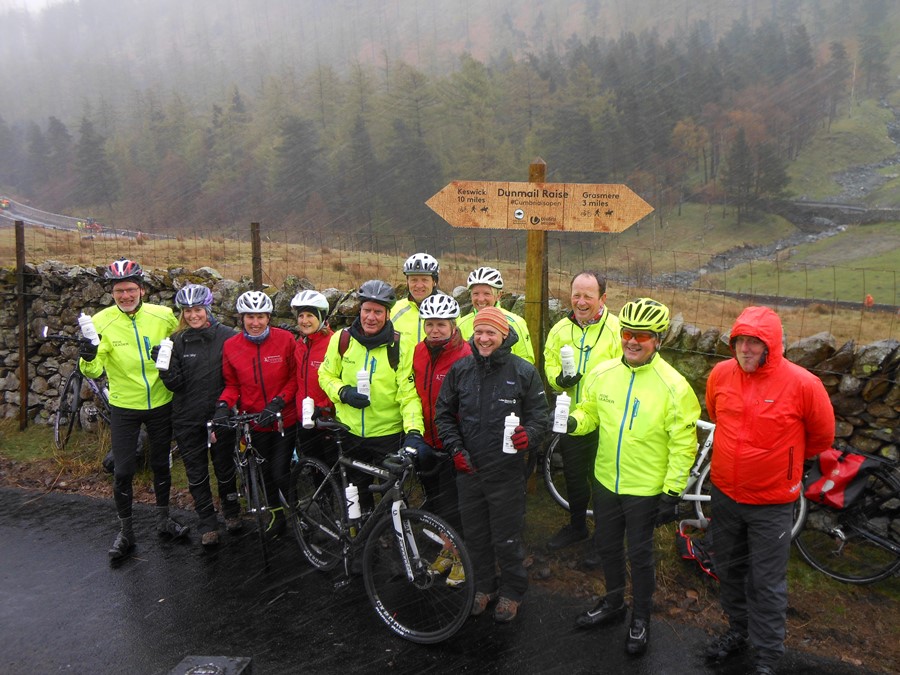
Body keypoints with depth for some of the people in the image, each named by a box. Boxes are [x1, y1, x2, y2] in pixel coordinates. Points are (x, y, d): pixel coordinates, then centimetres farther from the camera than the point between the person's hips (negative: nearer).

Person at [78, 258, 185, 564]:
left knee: (161, 464, 15)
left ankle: (163, 519, 35)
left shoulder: (163, 316, -10)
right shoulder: (102, 322, -13)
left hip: (161, 404, 1)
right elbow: (94, 371, -18)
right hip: (124, 407, -1)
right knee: (123, 472, 2)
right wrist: (88, 357, -38)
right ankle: (125, 531, 21)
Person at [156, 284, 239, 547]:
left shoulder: (227, 337, -8)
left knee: (224, 466, 13)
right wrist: (164, 365, -20)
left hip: (219, 415, -2)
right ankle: (207, 523, 23)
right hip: (188, 419, 2)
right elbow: (175, 385, -5)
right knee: (196, 472, 9)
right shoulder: (178, 342, -1)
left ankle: (231, 511, 36)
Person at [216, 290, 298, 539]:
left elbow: (295, 377, -4)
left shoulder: (285, 339, -10)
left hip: (284, 419, -3)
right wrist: (223, 404, -12)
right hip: (254, 422, 3)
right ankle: (276, 513, 39)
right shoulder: (231, 346, -3)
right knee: (265, 472, 15)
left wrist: (278, 402, -16)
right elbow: (232, 384, 6)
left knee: (281, 473, -4)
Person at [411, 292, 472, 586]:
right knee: (434, 498, 18)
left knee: (454, 502, 4)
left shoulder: (464, 356, -17)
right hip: (428, 441, 6)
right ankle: (447, 548, 37)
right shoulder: (419, 352, 3)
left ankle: (461, 557, 23)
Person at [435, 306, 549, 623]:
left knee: (507, 538, 6)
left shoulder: (523, 372, -7)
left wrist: (529, 435, -25)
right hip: (467, 469, 3)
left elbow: (540, 417, -4)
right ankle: (484, 585, 38)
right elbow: (443, 413, 10)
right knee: (475, 534, 17)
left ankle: (512, 591, 29)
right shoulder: (460, 370, 2)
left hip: (506, 472, -3)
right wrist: (456, 448, -2)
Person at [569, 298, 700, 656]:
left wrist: (672, 492, -14)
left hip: (645, 489, -4)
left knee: (639, 555, 11)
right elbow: (590, 412, 9)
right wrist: (572, 422, -14)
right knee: (608, 547, 21)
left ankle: (641, 619, 34)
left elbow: (683, 444, -14)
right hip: (606, 481, 5)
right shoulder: (602, 374, -6)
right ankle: (613, 603, 44)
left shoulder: (673, 386, -18)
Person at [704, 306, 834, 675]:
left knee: (767, 584, 7)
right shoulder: (720, 374, -8)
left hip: (771, 502, -4)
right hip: (724, 493, 4)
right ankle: (738, 630, 43)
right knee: (729, 569, 21)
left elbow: (822, 437, -2)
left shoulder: (802, 384, -20)